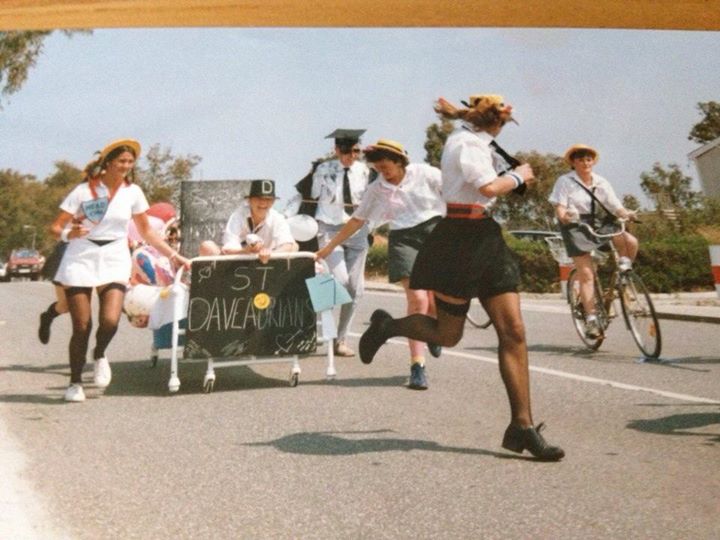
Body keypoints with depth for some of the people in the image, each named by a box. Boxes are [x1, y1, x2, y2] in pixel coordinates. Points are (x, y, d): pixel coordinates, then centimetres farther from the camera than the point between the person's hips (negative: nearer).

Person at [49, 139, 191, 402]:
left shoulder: (133, 192, 6)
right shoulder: (84, 190, -1)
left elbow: (146, 231, 16)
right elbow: (55, 227, 0)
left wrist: (174, 255, 11)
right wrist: (69, 234, -22)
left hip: (114, 261, 1)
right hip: (81, 260, -1)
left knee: (110, 321, -19)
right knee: (81, 326, -4)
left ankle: (100, 355, 15)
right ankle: (75, 382, 16)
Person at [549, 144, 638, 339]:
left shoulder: (601, 183, 6)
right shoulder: (565, 182, -4)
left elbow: (616, 207, -1)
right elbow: (559, 208, -11)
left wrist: (627, 214, -23)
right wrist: (564, 216, -34)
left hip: (598, 225, 4)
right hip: (576, 227, -4)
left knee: (630, 241, -22)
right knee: (586, 275, -13)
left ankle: (623, 271, 4)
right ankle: (591, 319, -11)